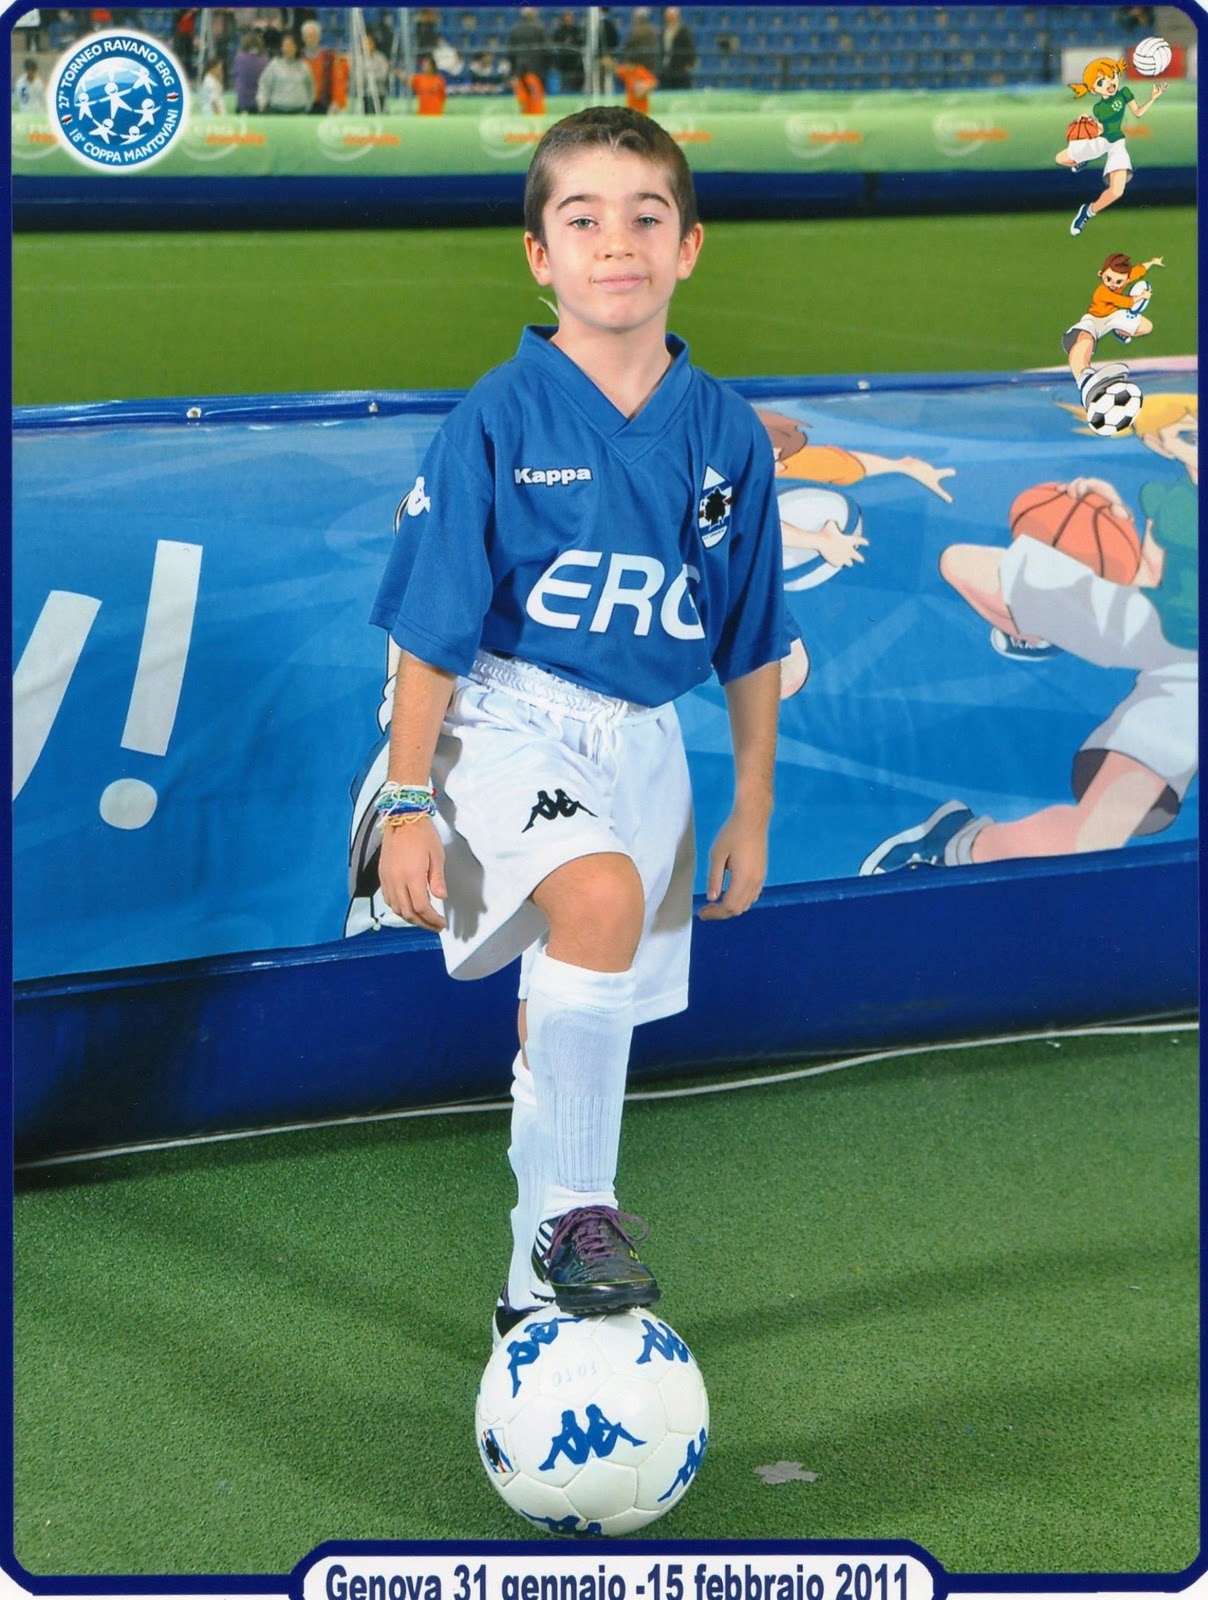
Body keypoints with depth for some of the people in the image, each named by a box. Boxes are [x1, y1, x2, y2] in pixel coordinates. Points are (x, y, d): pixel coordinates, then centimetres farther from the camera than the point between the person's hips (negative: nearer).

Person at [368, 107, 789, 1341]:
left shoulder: (724, 433, 2)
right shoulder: (497, 420, -10)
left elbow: (750, 646, 10)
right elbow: (432, 634, -7)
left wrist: (752, 809, 12)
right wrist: (407, 806, -10)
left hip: (644, 742, 5)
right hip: (509, 723, -5)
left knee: (579, 1028, 13)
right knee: (603, 894, -34)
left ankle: (538, 1286, 31)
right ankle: (576, 1209, -22)